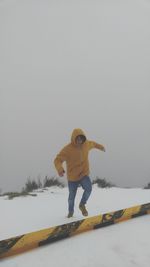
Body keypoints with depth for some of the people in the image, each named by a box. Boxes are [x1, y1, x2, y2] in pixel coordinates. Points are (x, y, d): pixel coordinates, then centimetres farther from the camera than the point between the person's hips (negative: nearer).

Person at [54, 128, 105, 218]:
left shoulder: (86, 144, -4)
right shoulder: (67, 149, -20)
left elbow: (92, 143, 20)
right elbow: (58, 160, -25)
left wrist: (100, 146, 38)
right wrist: (60, 169, -45)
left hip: (84, 174, 3)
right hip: (72, 176, -2)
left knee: (88, 188, -23)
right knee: (72, 196, 10)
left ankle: (82, 205, 6)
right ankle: (71, 211, 41)